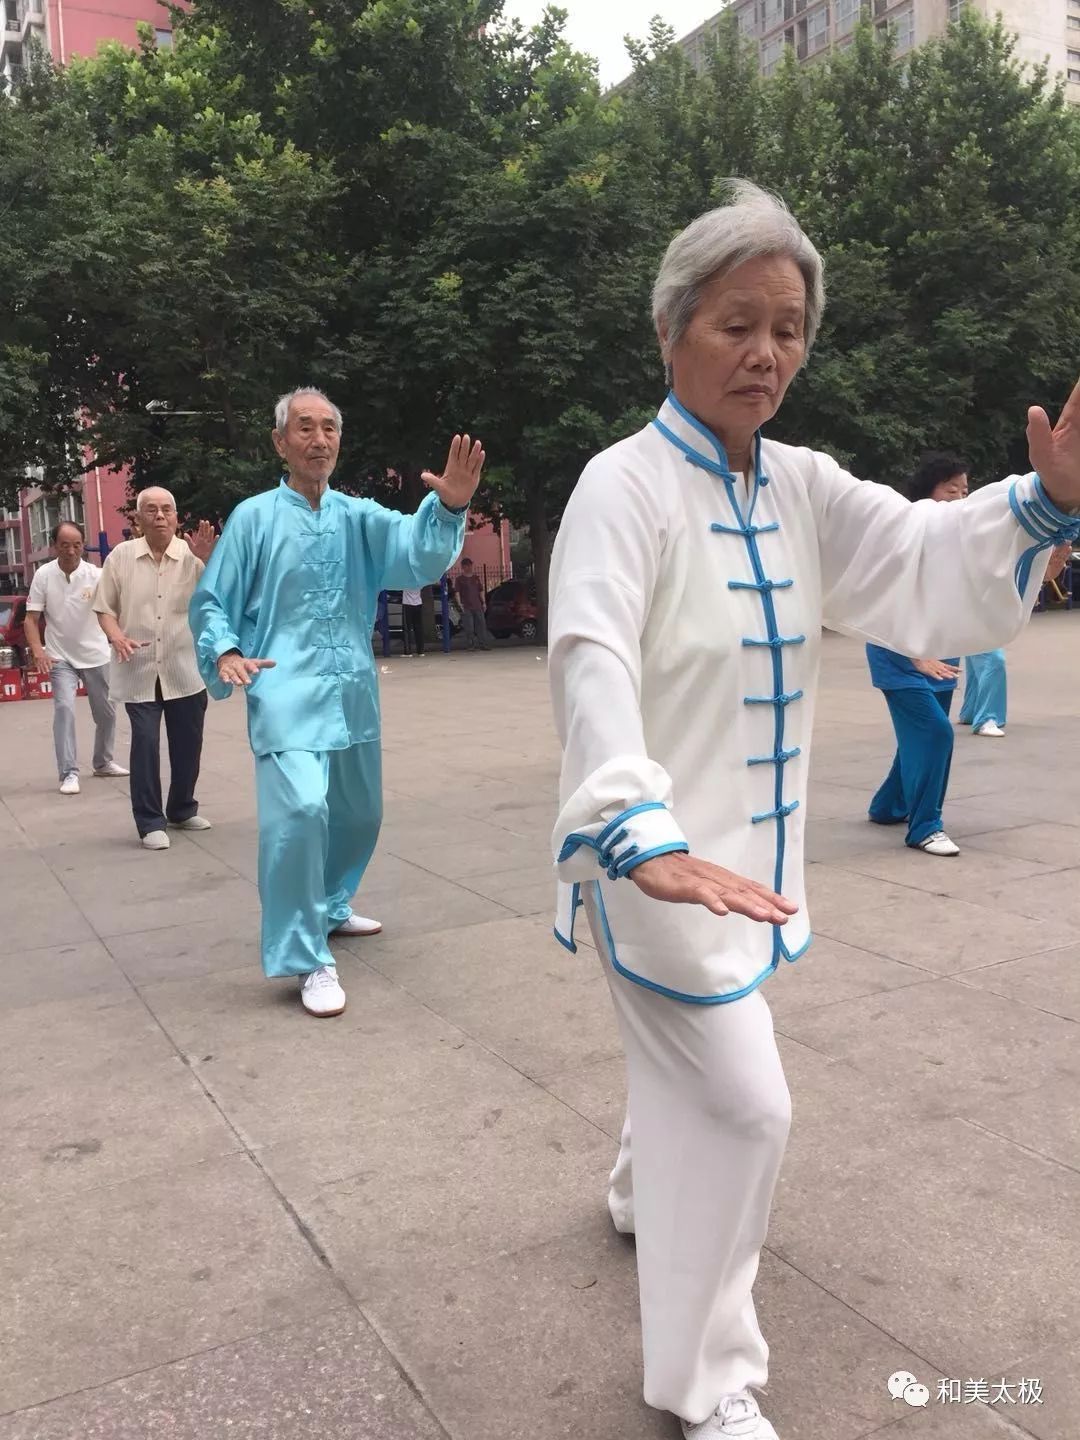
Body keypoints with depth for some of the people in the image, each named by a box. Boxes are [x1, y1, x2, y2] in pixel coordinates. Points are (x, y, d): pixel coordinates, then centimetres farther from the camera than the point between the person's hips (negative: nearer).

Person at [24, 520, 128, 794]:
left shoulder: (96, 575, -11)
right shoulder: (43, 575, -9)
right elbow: (31, 619, -7)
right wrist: (38, 650, -21)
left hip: (96, 655, 1)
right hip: (60, 657, -1)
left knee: (105, 711, 11)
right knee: (64, 708, -15)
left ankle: (103, 763, 31)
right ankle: (69, 773, -11)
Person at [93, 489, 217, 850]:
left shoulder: (191, 555, -1)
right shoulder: (120, 556, 1)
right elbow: (105, 608, 6)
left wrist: (207, 560, -23)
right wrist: (117, 637, -13)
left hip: (185, 670, 1)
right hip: (139, 671, -1)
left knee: (187, 743, 10)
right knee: (145, 743, -6)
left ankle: (182, 809, 29)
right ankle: (150, 822, 3)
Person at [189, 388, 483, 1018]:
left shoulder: (360, 517, 6)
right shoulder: (254, 518, 0)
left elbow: (416, 549, -13)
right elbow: (211, 603, 4)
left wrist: (449, 507, -34)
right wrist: (225, 653, -16)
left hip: (354, 692, 5)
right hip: (287, 693, -5)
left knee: (359, 813, 16)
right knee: (299, 810, -22)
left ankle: (330, 908, 42)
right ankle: (309, 960, -10)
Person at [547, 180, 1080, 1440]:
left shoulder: (799, 487, 5)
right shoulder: (625, 486, -17)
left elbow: (920, 565, -6)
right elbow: (593, 667, -31)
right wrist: (646, 837, -45)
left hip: (746, 842, 7)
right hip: (656, 845, -7)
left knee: (692, 1060, 26)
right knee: (742, 1102, -7)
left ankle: (643, 1197, 57)